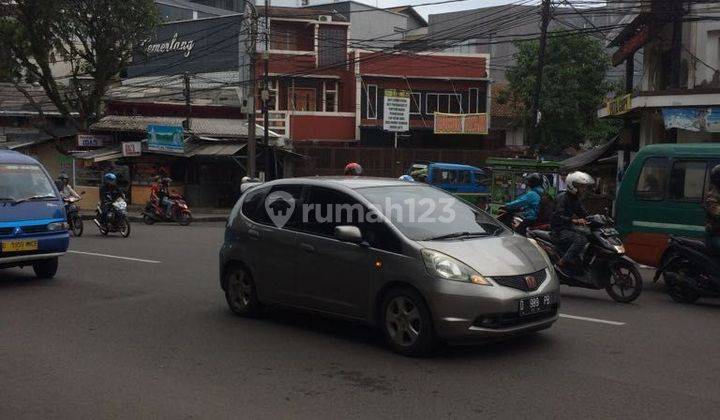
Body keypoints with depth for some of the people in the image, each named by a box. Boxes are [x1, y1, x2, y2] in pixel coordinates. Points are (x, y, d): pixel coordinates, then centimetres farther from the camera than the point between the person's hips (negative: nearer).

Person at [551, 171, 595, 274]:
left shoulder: (576, 199, 13)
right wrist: (575, 221, -43)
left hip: (568, 228, 9)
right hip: (559, 231, -9)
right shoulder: (562, 197, -16)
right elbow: (558, 217, -29)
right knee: (581, 239, -30)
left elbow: (583, 213, 19)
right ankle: (562, 263, -25)